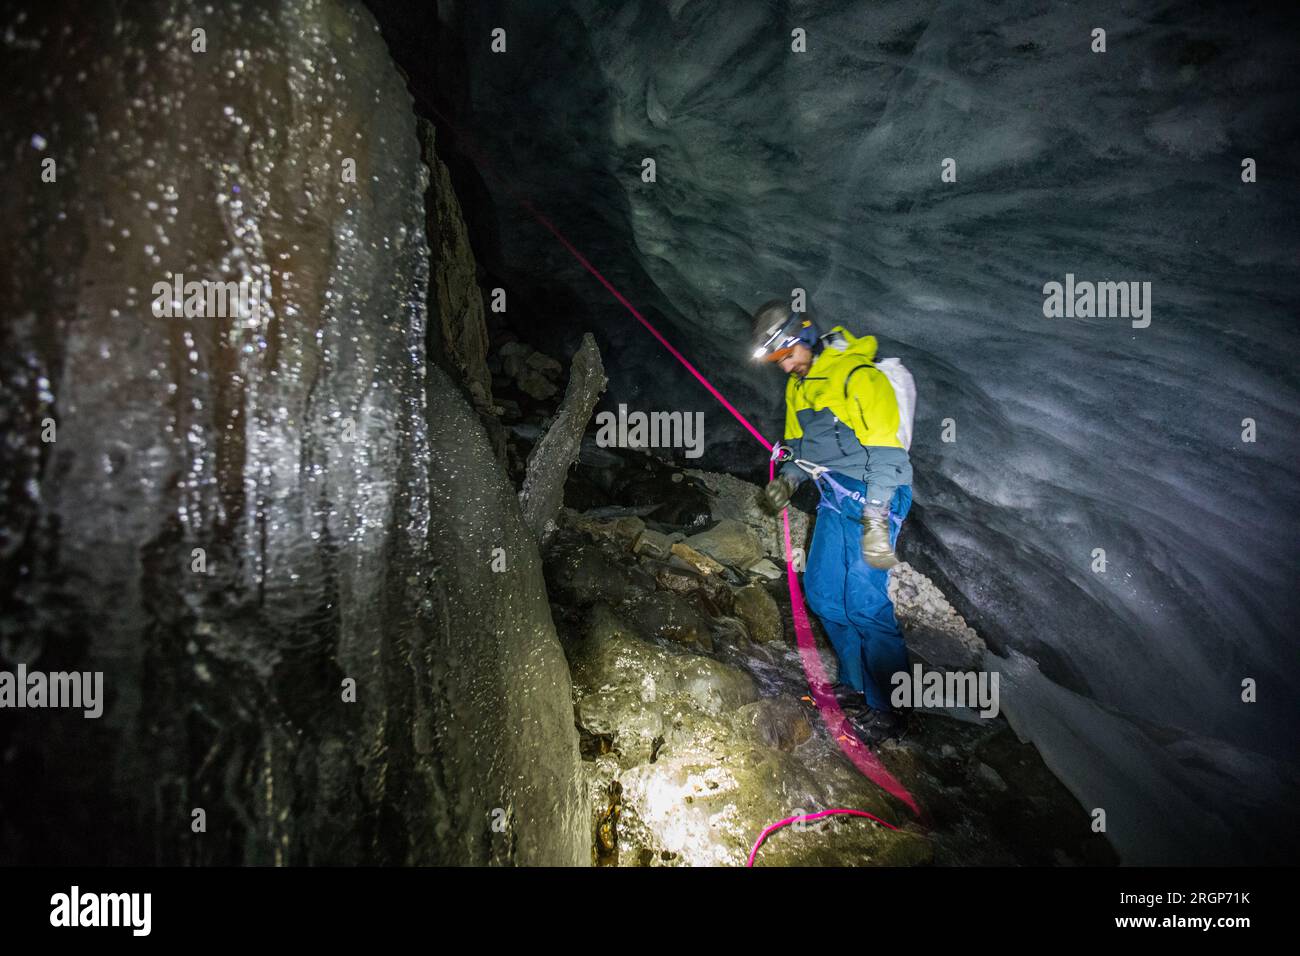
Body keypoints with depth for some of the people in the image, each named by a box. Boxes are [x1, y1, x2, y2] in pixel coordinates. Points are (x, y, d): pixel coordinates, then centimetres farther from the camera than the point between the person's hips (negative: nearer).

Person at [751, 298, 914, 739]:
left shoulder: (857, 375, -18)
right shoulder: (798, 385, 10)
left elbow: (884, 452, -22)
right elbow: (799, 445, 22)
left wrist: (875, 522, -26)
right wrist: (788, 480, 1)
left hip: (873, 497, -9)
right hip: (835, 497, 9)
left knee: (864, 601, -12)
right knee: (822, 592, 12)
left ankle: (889, 710, 1)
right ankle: (857, 687, 27)